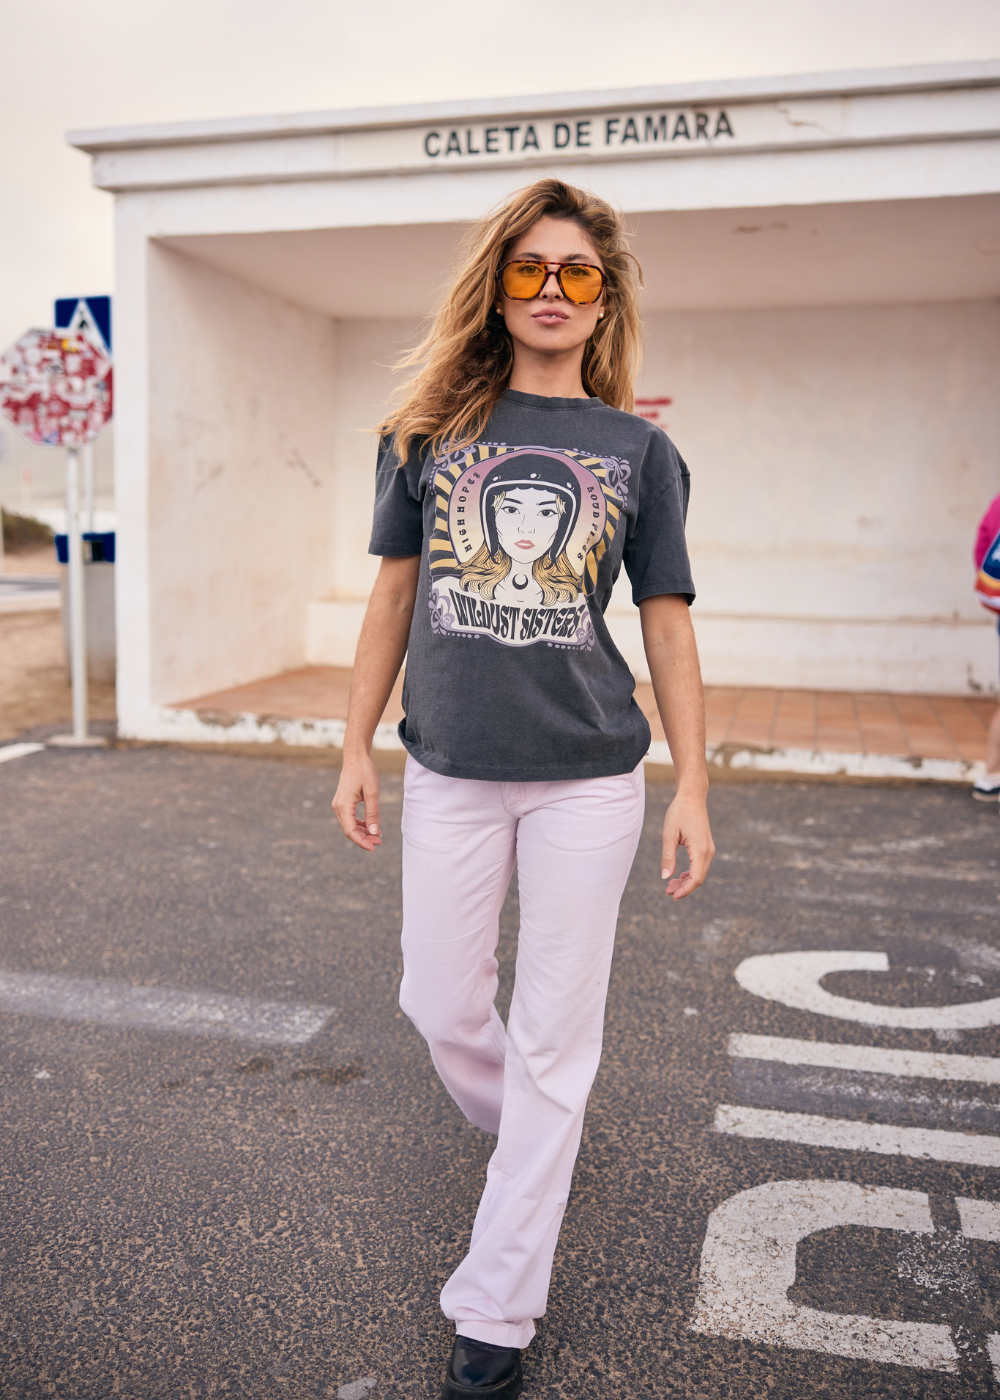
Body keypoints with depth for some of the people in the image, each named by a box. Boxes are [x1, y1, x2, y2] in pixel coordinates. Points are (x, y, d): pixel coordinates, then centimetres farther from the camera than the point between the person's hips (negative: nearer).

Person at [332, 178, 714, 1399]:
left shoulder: (639, 450, 2)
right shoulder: (429, 429, 5)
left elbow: (668, 625, 3)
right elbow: (393, 595, 8)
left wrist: (693, 789, -1)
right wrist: (356, 749, 5)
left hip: (587, 781, -1)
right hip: (450, 772, 2)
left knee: (554, 1038, 5)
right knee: (440, 1008, 13)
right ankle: (532, 1135, 46)